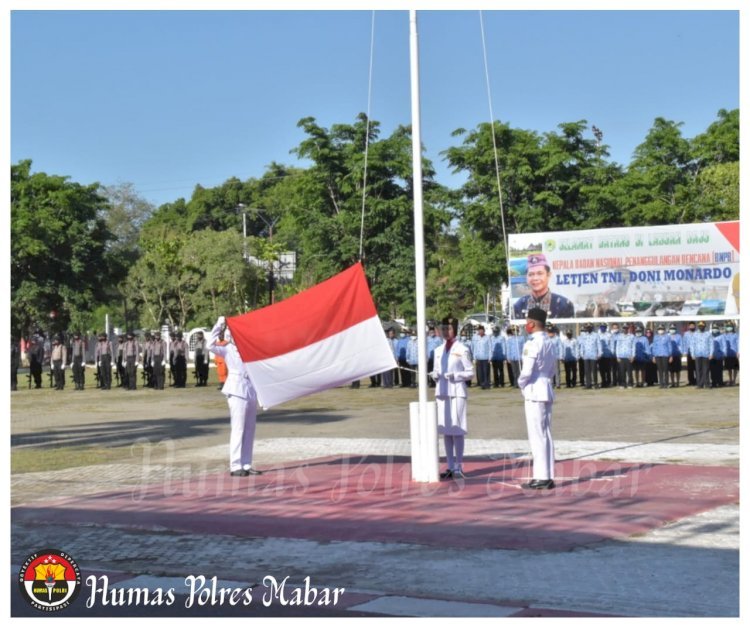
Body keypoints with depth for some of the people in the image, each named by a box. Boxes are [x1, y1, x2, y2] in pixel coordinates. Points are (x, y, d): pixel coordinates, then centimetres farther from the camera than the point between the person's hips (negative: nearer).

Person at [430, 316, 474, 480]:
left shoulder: (462, 349, -2)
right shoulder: (438, 350, 15)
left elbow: (470, 372, -2)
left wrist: (455, 375, -17)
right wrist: (434, 375, -2)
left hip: (457, 392, -6)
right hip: (441, 392, 6)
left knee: (457, 430, -6)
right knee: (445, 430, 6)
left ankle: (458, 467, 0)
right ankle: (450, 466, 12)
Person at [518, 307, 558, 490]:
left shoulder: (532, 344, -15)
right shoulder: (549, 344, 13)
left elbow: (527, 371, -20)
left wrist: (521, 383, -2)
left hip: (534, 392, -9)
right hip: (547, 391, 9)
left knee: (537, 436, -5)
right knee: (546, 435, 11)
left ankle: (541, 477, -4)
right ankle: (548, 477, 14)